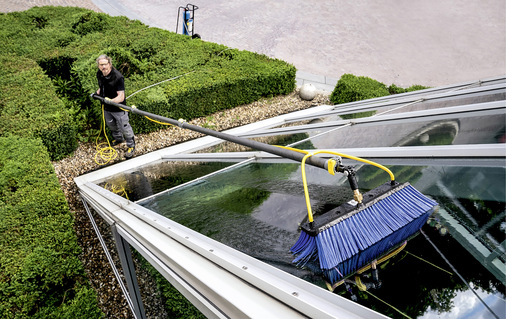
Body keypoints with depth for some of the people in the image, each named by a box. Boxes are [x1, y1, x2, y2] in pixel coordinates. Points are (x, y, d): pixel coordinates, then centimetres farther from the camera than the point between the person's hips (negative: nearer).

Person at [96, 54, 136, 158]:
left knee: (124, 128, 5)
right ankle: (119, 139, 55)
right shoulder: (99, 74, -6)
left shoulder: (118, 77, -28)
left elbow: (121, 97, -30)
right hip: (106, 107, 7)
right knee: (111, 125, 27)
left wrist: (111, 101, -46)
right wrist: (98, 92, -4)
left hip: (118, 108, -7)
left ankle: (131, 146, 28)